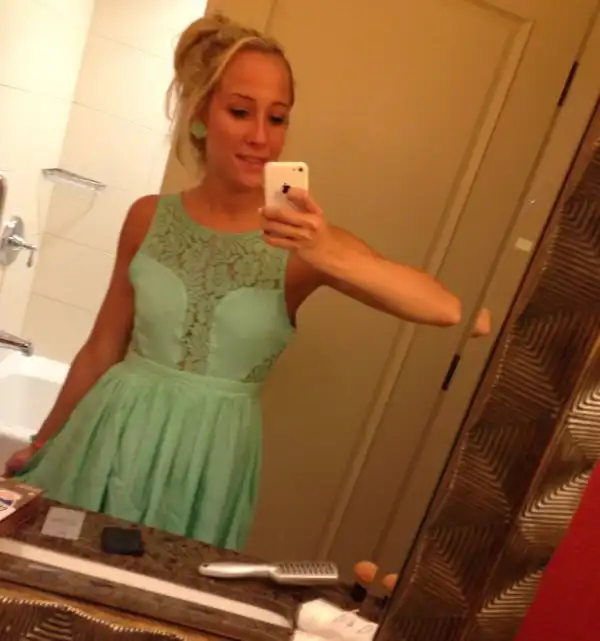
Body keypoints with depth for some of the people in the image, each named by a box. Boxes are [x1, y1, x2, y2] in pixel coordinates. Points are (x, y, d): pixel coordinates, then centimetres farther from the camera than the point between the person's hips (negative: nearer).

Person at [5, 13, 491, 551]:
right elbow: (103, 348, 7)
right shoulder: (149, 218, -4)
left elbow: (452, 309, -24)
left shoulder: (306, 246, -12)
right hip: (113, 436, 2)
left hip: (209, 456, -1)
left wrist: (333, 256, -38)